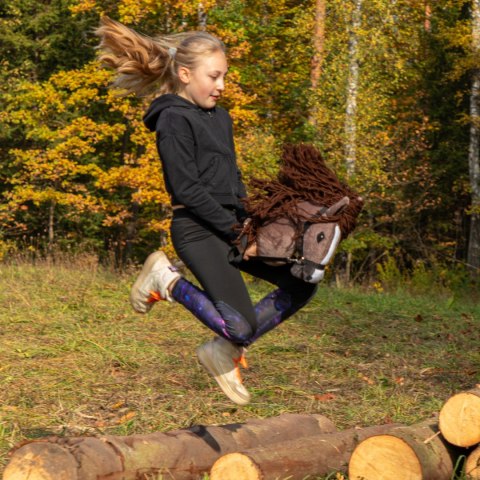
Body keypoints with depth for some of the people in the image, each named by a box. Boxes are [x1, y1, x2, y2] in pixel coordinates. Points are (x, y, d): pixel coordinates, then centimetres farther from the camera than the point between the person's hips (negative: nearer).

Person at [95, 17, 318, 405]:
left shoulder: (219, 116, 15)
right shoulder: (174, 119, -11)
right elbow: (188, 188, -17)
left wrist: (248, 221, 2)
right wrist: (236, 230, -16)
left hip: (229, 224, 9)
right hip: (197, 230, -9)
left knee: (301, 285, 5)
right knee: (242, 326, -15)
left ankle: (225, 350, 10)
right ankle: (167, 282, 4)